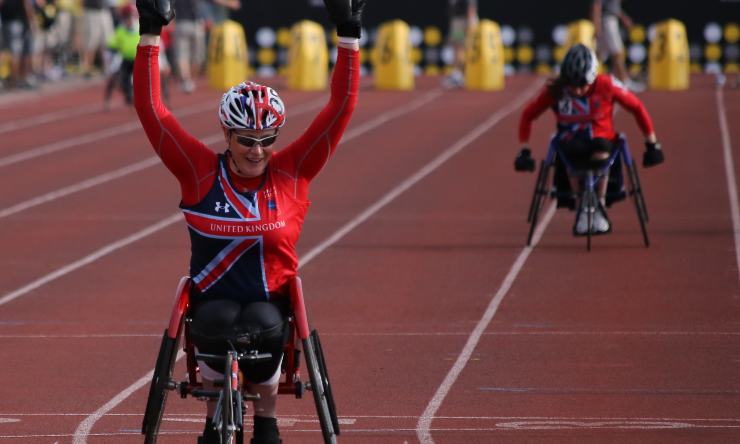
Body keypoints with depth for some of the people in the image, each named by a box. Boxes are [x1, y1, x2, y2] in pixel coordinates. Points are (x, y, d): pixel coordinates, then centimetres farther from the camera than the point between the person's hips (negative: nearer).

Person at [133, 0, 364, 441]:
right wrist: (150, 36, -10)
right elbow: (152, 109, -6)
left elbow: (341, 107, -3)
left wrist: (349, 37, -8)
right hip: (213, 300, -1)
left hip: (272, 301, 1)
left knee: (263, 327, -33)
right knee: (216, 325, -35)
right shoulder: (200, 171, -3)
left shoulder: (291, 173, -1)